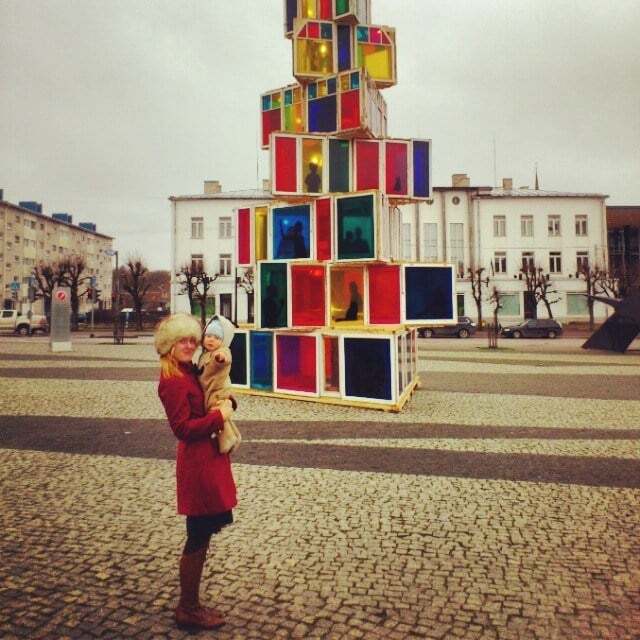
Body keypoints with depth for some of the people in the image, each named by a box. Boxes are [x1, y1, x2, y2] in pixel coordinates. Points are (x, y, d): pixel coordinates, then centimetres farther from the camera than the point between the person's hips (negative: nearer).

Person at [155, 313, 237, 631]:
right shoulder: (172, 381, -17)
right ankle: (187, 609, 23)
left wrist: (227, 403, -5)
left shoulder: (192, 372, 10)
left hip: (209, 459, 9)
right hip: (197, 464, -9)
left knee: (203, 534, 19)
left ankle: (192, 603, 35)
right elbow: (183, 428, -21)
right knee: (198, 537, 4)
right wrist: (219, 416, -16)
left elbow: (215, 397, 16)